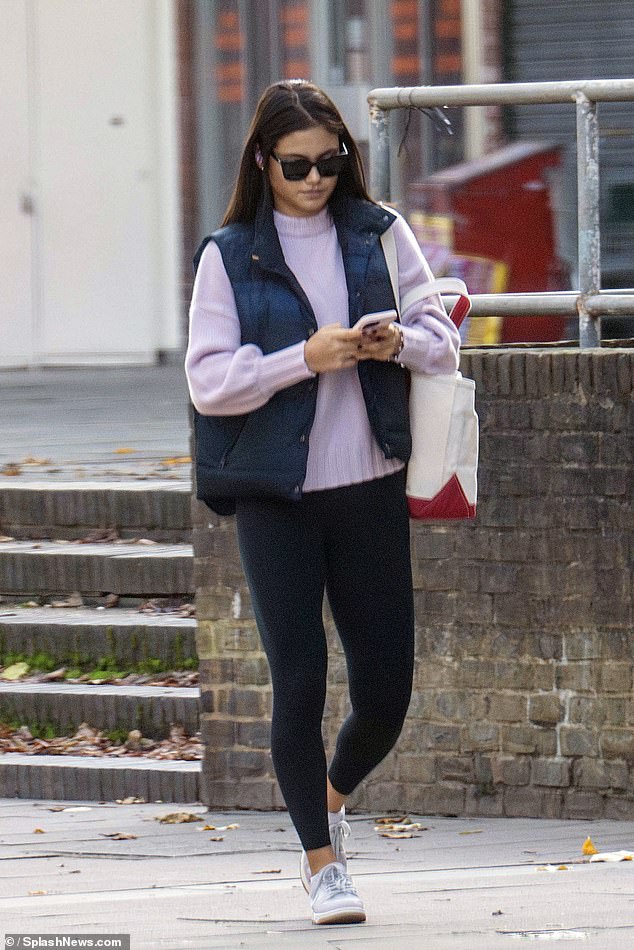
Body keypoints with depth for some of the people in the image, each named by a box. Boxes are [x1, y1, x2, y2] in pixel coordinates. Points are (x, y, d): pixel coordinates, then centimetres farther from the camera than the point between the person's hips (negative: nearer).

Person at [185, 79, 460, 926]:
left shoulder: (380, 234, 6)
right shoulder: (230, 254, 0)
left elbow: (444, 341, 7)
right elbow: (208, 381, -6)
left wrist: (401, 342, -15)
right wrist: (304, 358, -19)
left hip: (370, 488, 2)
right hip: (276, 497, -2)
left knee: (387, 687, 4)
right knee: (300, 681, -3)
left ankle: (332, 793, 36)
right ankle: (321, 862, 11)